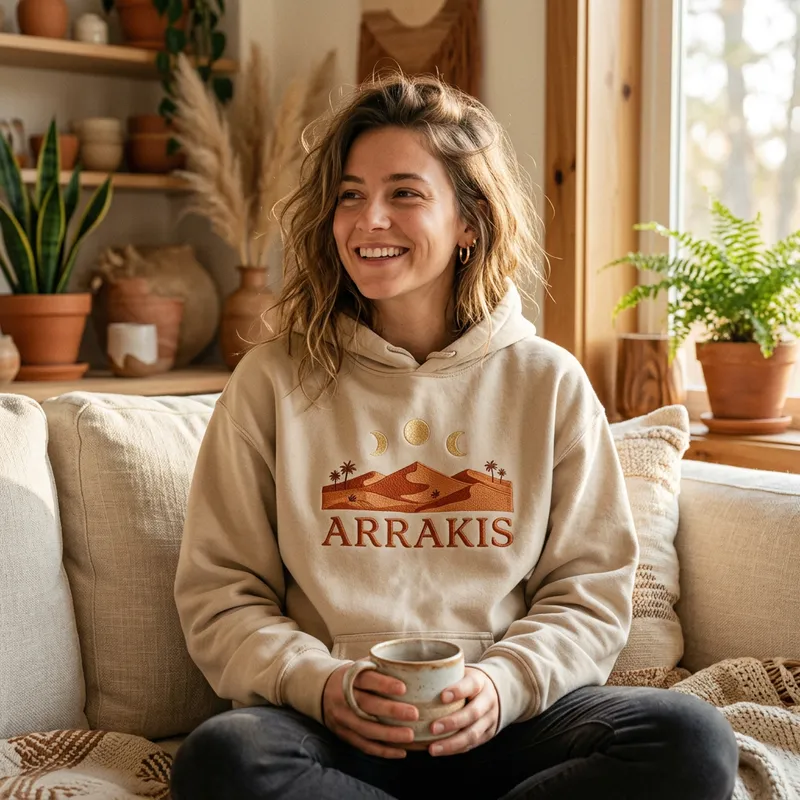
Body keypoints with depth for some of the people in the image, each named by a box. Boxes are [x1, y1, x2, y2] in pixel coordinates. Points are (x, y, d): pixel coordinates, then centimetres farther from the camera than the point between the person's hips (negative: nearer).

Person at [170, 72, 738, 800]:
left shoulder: (549, 384, 8)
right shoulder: (274, 382, 6)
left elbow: (592, 590, 8)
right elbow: (218, 596, 4)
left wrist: (503, 684, -11)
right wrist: (318, 683, -14)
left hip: (507, 721, 1)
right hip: (335, 728, -1)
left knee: (692, 740, -27)